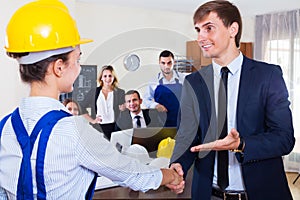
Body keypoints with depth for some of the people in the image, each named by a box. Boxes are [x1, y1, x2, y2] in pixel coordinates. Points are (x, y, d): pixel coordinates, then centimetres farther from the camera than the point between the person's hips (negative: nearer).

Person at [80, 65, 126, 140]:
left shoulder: (120, 92, 7)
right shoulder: (93, 92, 9)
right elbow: (82, 107, 13)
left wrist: (124, 109, -12)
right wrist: (92, 120, 4)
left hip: (114, 127, 0)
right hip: (99, 128, 1)